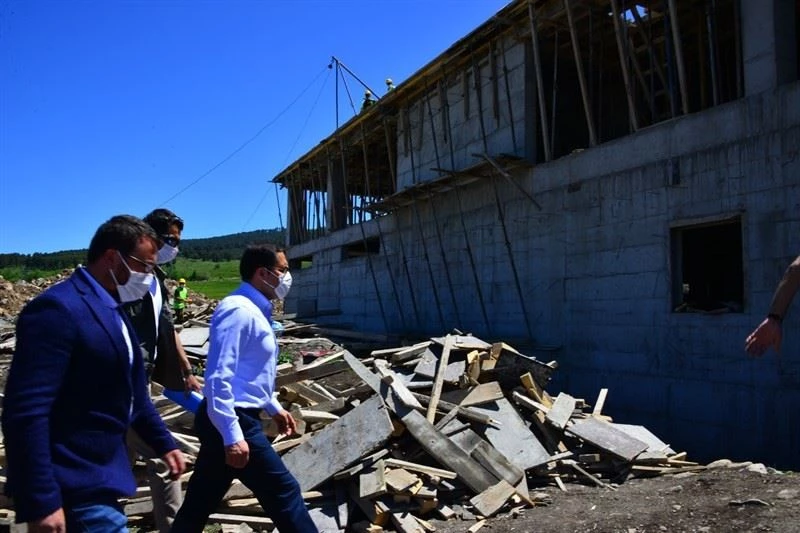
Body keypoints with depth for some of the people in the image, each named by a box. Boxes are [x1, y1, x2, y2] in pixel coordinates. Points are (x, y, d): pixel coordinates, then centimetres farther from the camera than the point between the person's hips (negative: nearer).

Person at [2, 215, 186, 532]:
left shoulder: (112, 311, 10)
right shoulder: (58, 309, -20)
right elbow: (26, 413, -25)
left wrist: (163, 443, 20)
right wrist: (41, 502, -25)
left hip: (98, 476, 9)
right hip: (77, 488, -9)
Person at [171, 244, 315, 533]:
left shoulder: (253, 311, 15)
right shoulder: (238, 310, -17)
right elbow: (219, 376, -24)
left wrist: (274, 408, 29)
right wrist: (233, 436, -27)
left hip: (231, 421, 10)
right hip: (231, 422, -10)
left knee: (198, 506, 16)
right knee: (284, 492, -1)